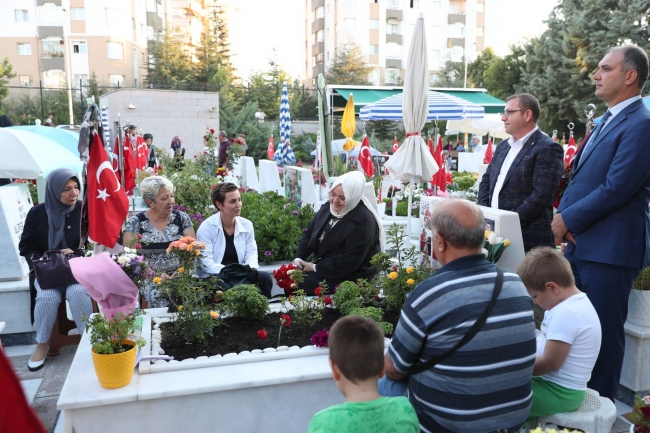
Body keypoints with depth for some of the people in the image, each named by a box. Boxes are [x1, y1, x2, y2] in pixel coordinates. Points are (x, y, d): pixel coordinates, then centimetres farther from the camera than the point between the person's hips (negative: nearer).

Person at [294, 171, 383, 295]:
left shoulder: (363, 222, -24)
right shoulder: (328, 207, 0)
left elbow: (348, 262, -25)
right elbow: (309, 233, 7)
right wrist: (299, 258, -9)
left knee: (297, 284, -18)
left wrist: (316, 268, -20)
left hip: (350, 277, -8)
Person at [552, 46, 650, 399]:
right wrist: (562, 214, 1)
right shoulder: (607, 120, 17)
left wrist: (568, 219, -12)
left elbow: (616, 189, -20)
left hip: (609, 249, -9)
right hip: (580, 243, 9)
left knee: (604, 331, 3)